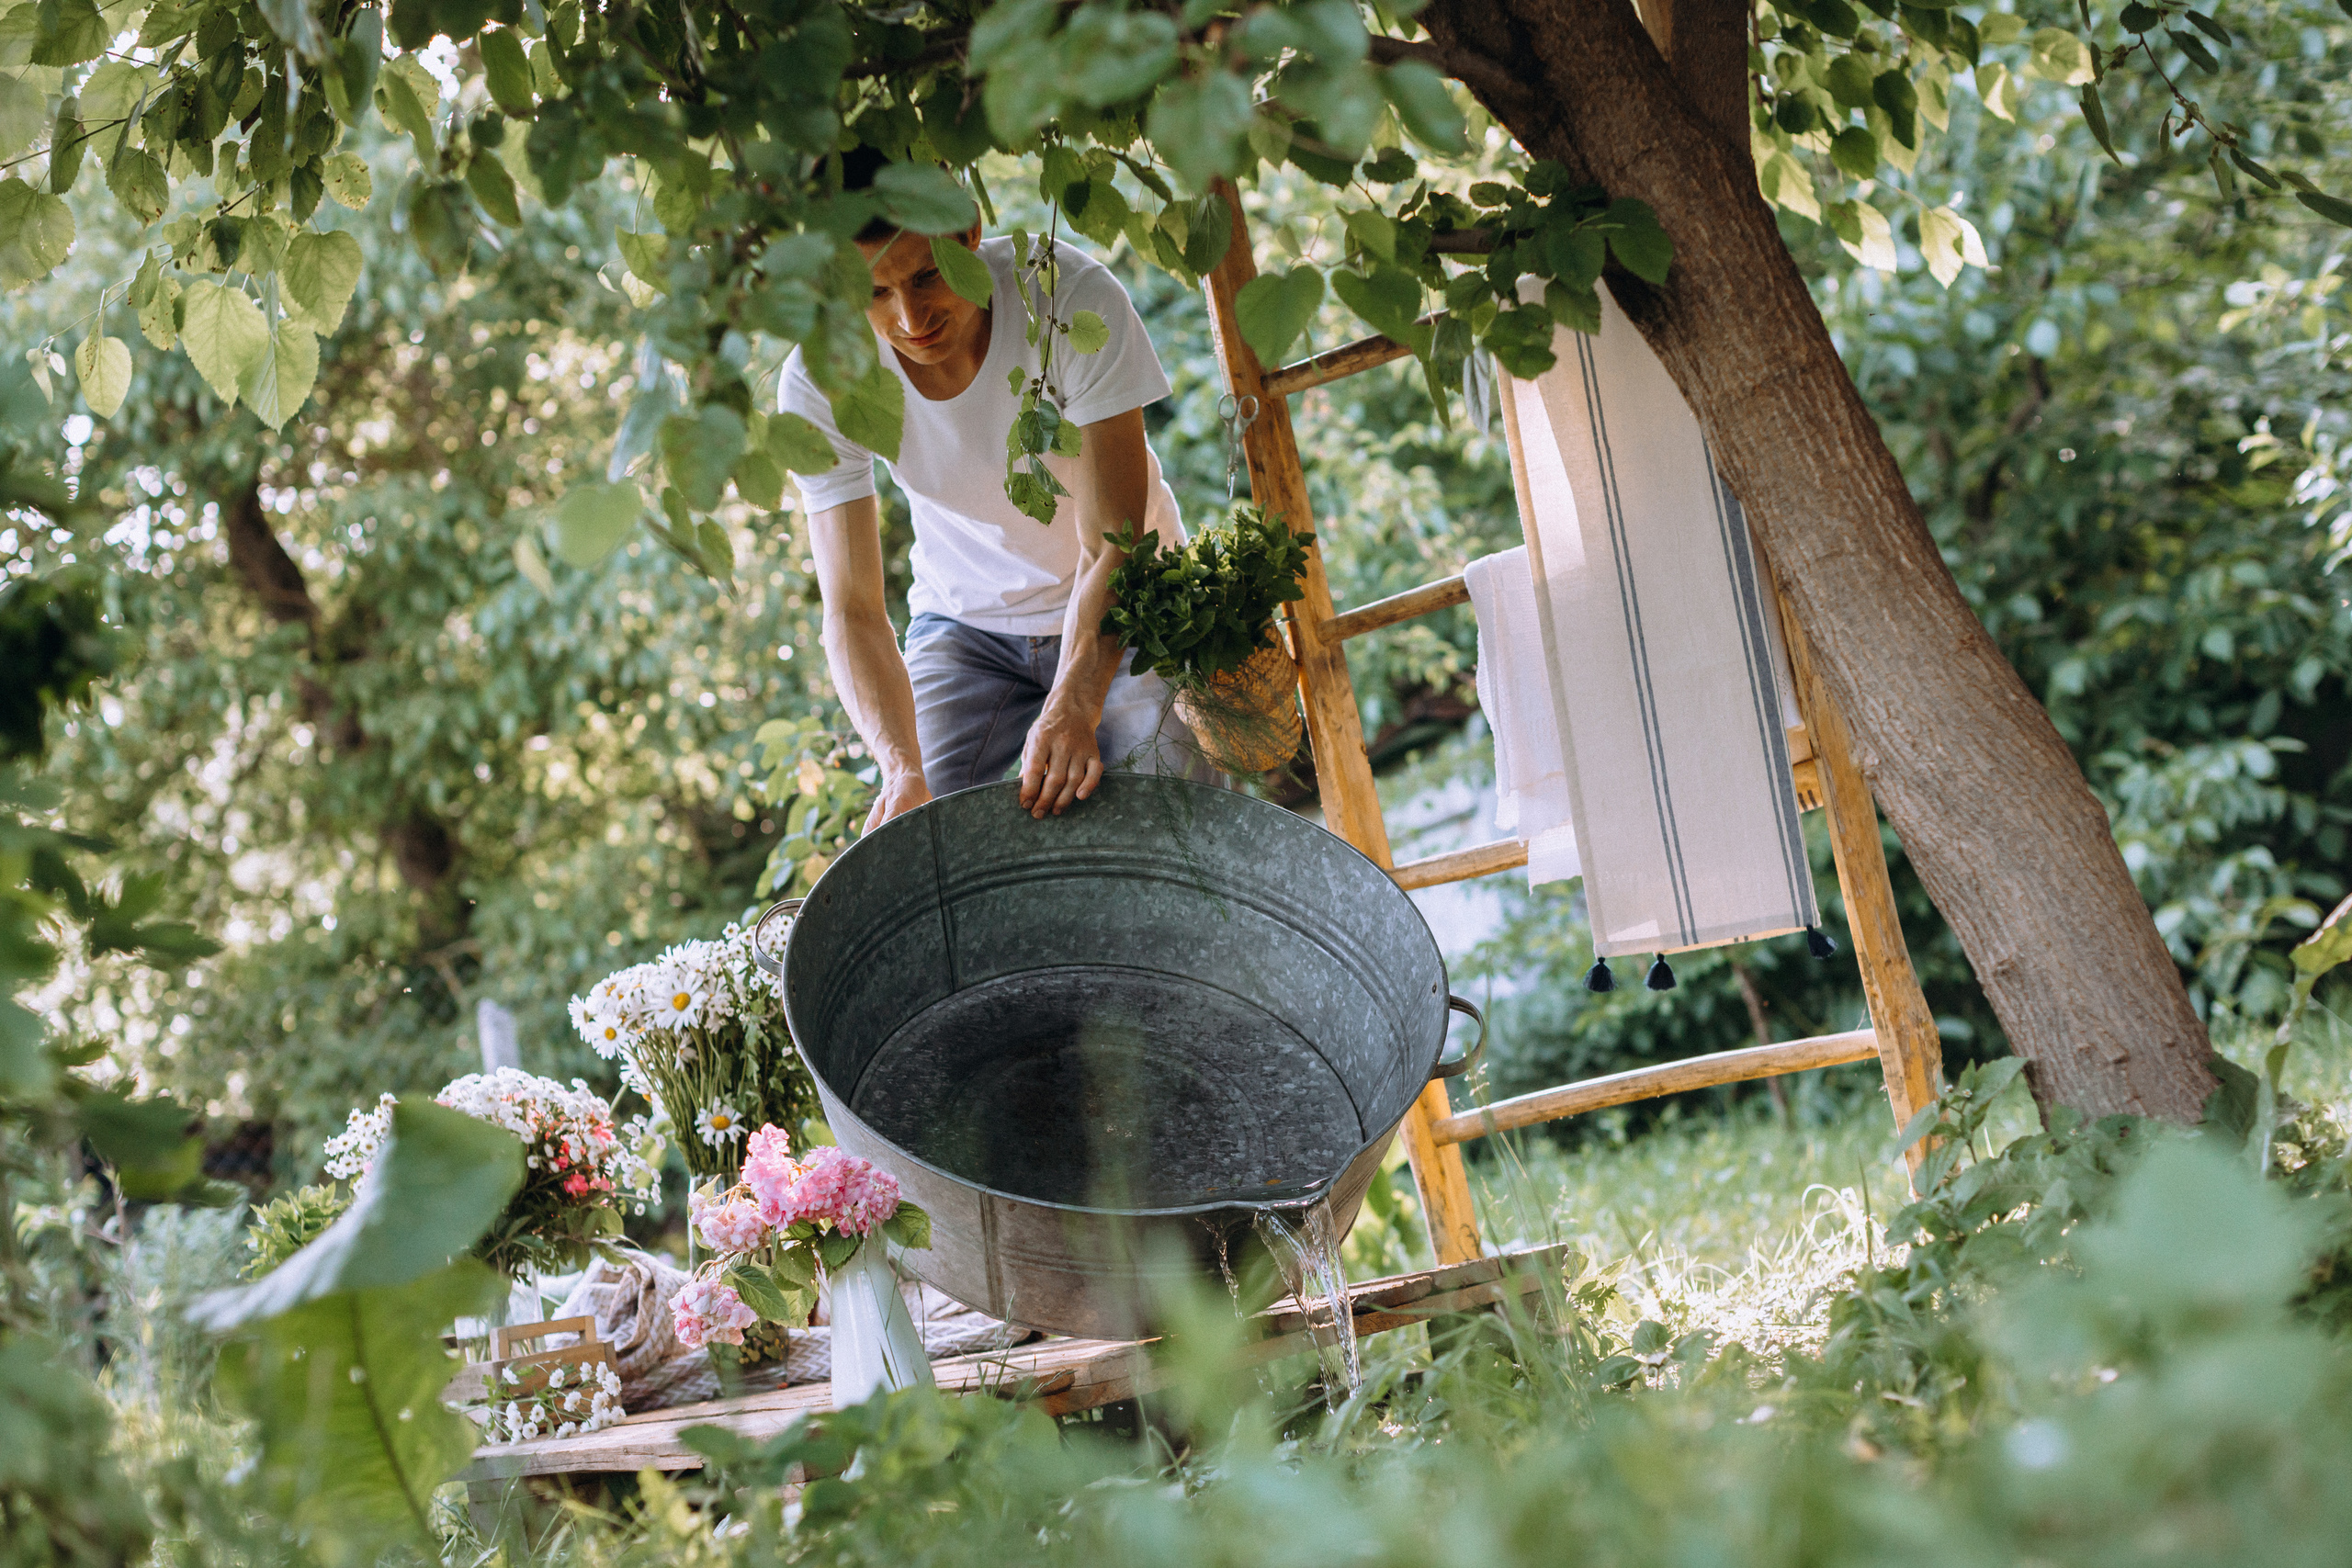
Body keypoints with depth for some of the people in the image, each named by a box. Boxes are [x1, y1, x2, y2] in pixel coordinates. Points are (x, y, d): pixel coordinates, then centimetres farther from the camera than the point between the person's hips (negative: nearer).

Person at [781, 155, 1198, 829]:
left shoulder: (1074, 297, -29)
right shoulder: (817, 381, -23)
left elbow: (1113, 548, -28)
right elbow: (851, 608, -23)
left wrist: (1071, 710, -44)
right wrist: (902, 767, -40)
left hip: (1124, 608, -1)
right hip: (966, 618, 2)